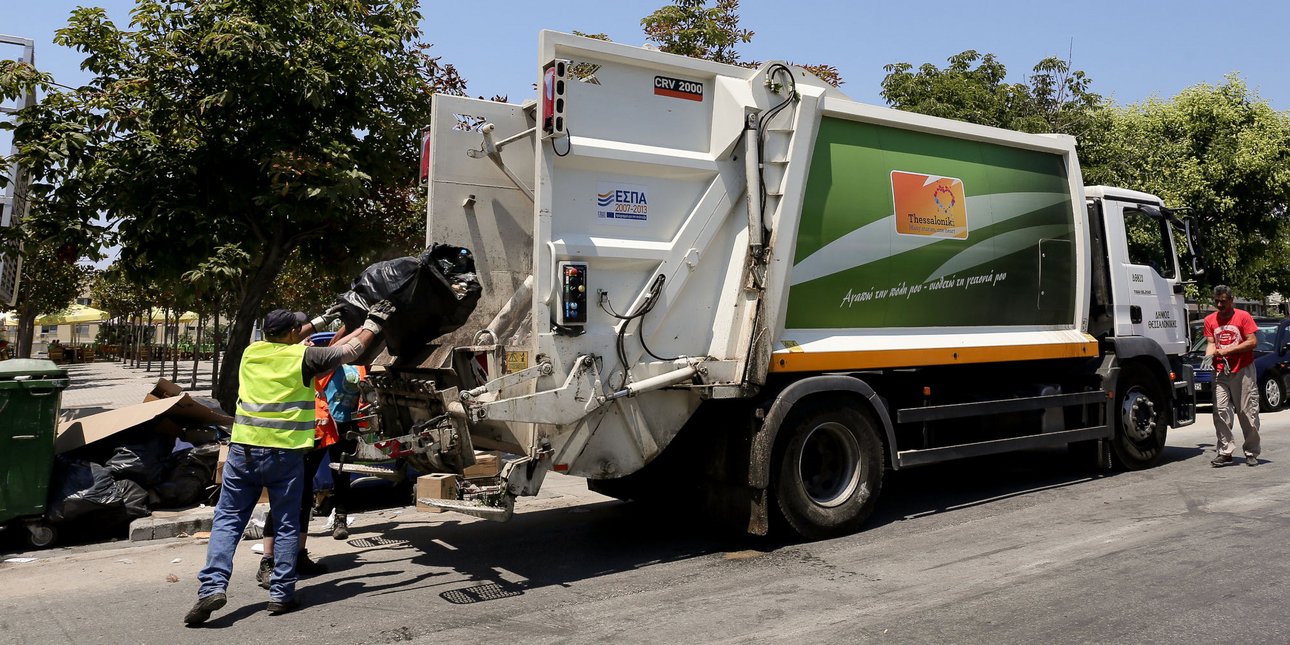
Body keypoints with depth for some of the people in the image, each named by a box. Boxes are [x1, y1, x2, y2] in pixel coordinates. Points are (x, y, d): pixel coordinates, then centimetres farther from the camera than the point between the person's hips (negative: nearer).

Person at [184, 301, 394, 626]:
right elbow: (352, 348, 5)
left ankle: (213, 585, -6)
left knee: (227, 520, 9)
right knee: (287, 526, 8)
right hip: (285, 454, -3)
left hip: (243, 450, 3)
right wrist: (374, 321, 20)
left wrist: (320, 321, 39)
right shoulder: (303, 357, -4)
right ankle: (281, 594, 8)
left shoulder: (251, 352, 9)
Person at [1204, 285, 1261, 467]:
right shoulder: (1210, 320, 10)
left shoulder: (1243, 317, -1)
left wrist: (1228, 350, -14)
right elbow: (1211, 343, 6)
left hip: (1243, 371, -3)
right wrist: (1209, 356, -15)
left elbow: (1253, 342, -7)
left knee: (1248, 413, 1)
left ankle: (1252, 453, 12)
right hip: (1220, 372, 3)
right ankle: (1225, 452, 1)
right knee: (1221, 412, -4)